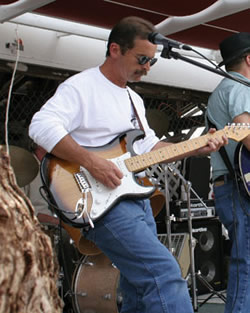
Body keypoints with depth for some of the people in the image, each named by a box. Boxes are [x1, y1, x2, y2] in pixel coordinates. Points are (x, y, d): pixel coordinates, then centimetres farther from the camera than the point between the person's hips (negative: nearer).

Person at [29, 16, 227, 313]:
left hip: (137, 198, 9)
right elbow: (41, 126, -20)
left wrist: (197, 148, 14)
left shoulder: (134, 99, 22)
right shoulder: (81, 86, -7)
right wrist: (91, 161, -27)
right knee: (165, 273, -22)